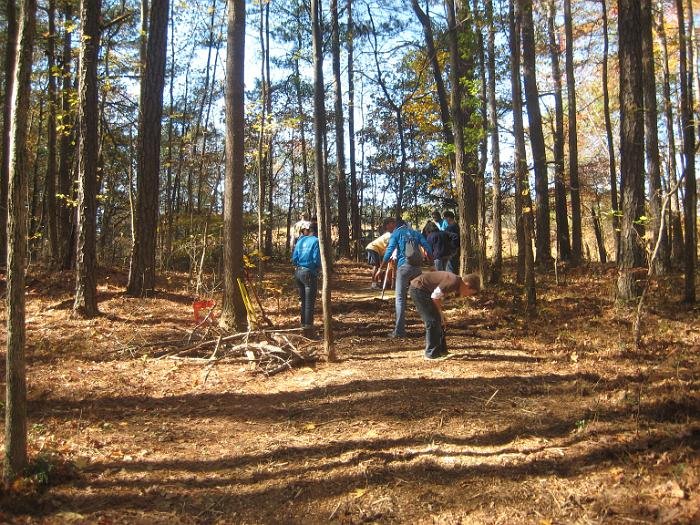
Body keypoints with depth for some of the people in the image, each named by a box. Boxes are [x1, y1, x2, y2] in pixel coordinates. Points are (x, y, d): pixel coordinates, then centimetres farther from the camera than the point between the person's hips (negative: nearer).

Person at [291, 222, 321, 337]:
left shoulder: (300, 241, 8)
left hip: (298, 272, 6)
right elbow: (316, 259, -14)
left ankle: (304, 326, 24)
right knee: (309, 303, 1)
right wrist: (318, 267, 6)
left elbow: (294, 259, 3)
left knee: (304, 302, 17)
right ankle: (308, 329, 3)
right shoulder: (315, 241, -7)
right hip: (309, 273, -6)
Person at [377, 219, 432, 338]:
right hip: (417, 266, 3)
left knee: (400, 298, -3)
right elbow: (428, 249, 9)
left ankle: (399, 330, -10)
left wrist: (381, 268, 3)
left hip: (403, 266, -3)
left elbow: (389, 251, -3)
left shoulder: (396, 234, 9)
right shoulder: (416, 233, 19)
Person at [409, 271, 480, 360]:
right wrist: (440, 313, -7)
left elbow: (439, 298, 16)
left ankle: (441, 350, 21)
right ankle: (431, 354, -3)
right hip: (417, 289, -10)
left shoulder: (456, 288, 8)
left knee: (438, 321, 13)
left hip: (421, 290, 10)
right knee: (433, 321, -9)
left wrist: (441, 314, 10)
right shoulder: (453, 282, -23)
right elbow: (435, 296, -21)